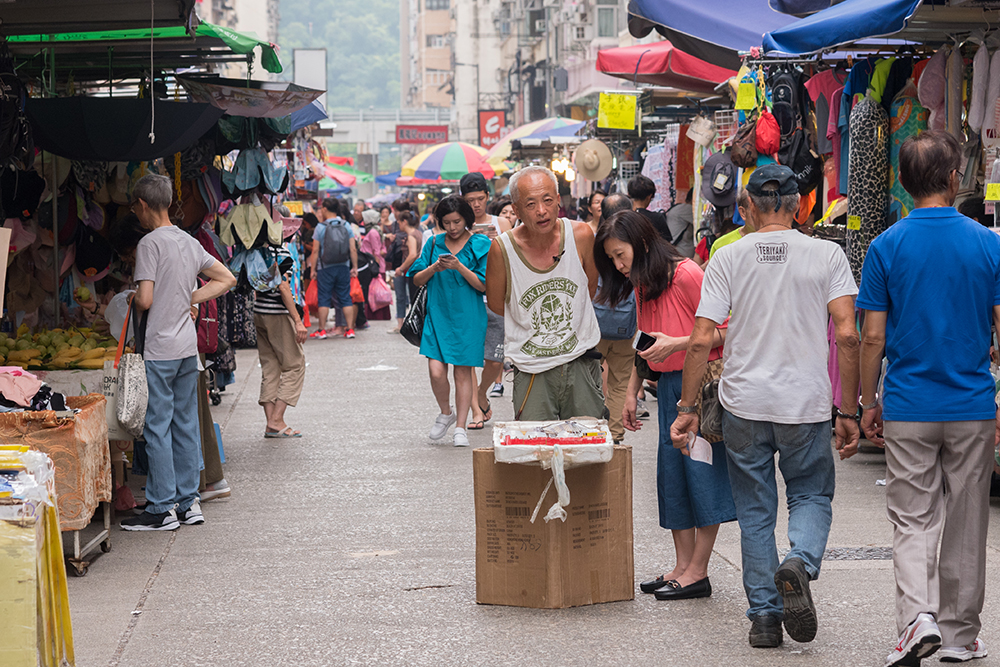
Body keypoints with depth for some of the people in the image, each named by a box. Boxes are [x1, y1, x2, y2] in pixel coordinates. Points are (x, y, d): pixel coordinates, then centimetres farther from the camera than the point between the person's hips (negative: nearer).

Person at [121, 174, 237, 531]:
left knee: (157, 427, -2)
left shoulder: (150, 243, -12)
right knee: (186, 424, 12)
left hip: (160, 349, -7)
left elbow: (145, 300, -17)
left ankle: (162, 509, 0)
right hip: (188, 345, 7)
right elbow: (227, 279, 16)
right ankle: (189, 502, 15)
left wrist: (132, 299, 5)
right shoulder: (189, 241, 10)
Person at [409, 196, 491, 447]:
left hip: (468, 317, -2)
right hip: (438, 314, 2)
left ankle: (460, 427, 10)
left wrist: (459, 267, -18)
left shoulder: (480, 245, -1)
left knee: (463, 372, 1)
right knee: (436, 370, -10)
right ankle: (446, 413, 17)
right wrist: (433, 269, -12)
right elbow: (417, 280, 8)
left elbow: (483, 285, -6)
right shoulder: (434, 243, 7)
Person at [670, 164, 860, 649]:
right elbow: (847, 336, -8)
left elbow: (702, 341, -5)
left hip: (744, 405, 1)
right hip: (807, 405, -1)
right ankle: (799, 564, -14)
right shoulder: (827, 255, -2)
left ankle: (764, 615, 11)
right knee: (812, 496, 15)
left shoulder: (727, 258, 0)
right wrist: (848, 412, -2)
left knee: (755, 511, 12)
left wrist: (687, 408, 3)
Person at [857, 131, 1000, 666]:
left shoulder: (886, 247, -5)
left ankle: (918, 617, -16)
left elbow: (872, 338, -4)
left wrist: (868, 403, 7)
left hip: (909, 409, -1)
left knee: (914, 521, 5)